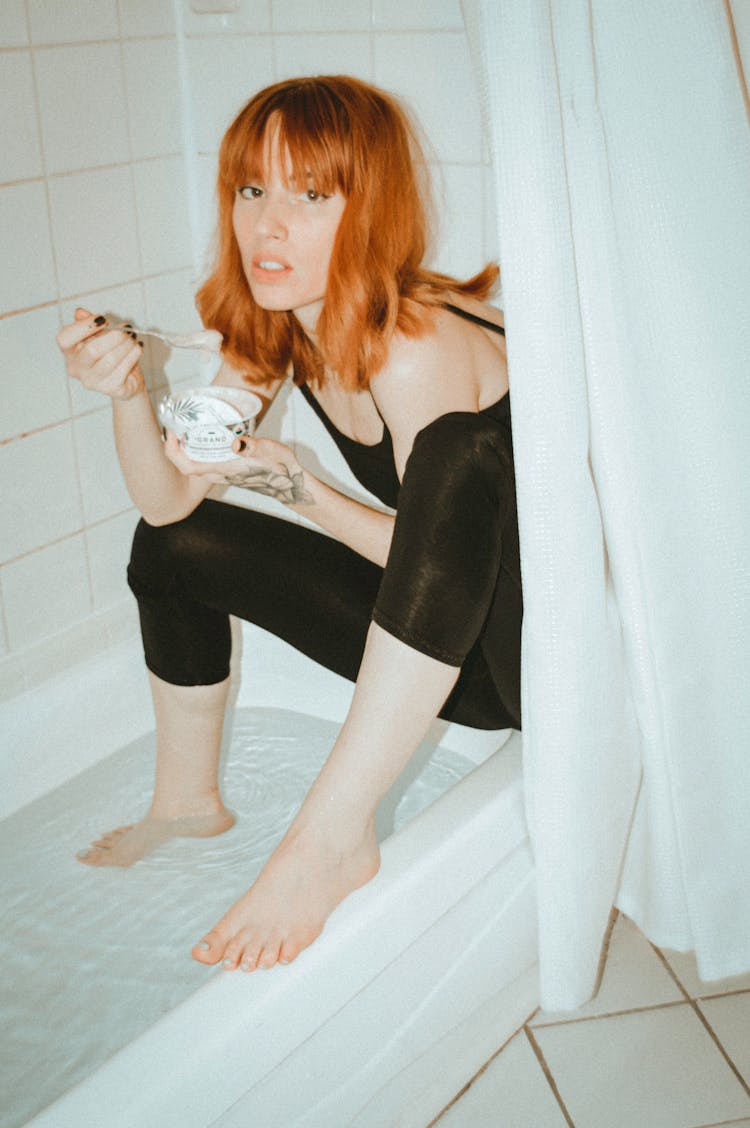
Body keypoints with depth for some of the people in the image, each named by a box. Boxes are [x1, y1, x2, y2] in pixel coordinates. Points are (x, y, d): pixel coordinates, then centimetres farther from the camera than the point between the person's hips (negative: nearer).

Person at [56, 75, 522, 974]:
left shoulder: (419, 347, -25)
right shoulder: (274, 334, -1)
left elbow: (443, 550, -20)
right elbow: (168, 500, -2)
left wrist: (294, 485, -27)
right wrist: (128, 393, -19)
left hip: (540, 640, -8)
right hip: (429, 647, 8)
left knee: (461, 447, -38)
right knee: (175, 548, 8)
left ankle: (332, 835, -35)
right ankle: (187, 801, 27)